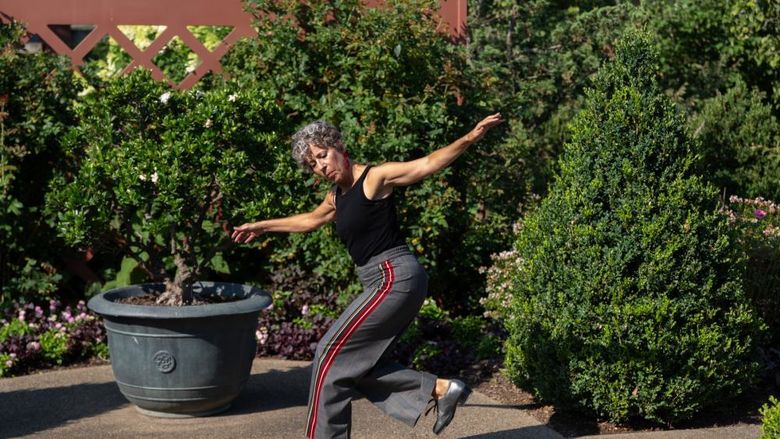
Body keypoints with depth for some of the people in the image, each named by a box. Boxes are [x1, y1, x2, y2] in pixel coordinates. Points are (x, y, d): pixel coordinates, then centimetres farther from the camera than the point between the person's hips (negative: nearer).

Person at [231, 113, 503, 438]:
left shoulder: (375, 178, -8)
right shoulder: (337, 196, 16)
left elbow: (428, 164, -16)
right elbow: (311, 220, 36)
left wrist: (471, 137, -28)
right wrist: (263, 226, 42)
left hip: (395, 277, -9)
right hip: (387, 281, 9)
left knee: (333, 354, -5)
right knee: (357, 362, 7)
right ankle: (439, 389, 6)